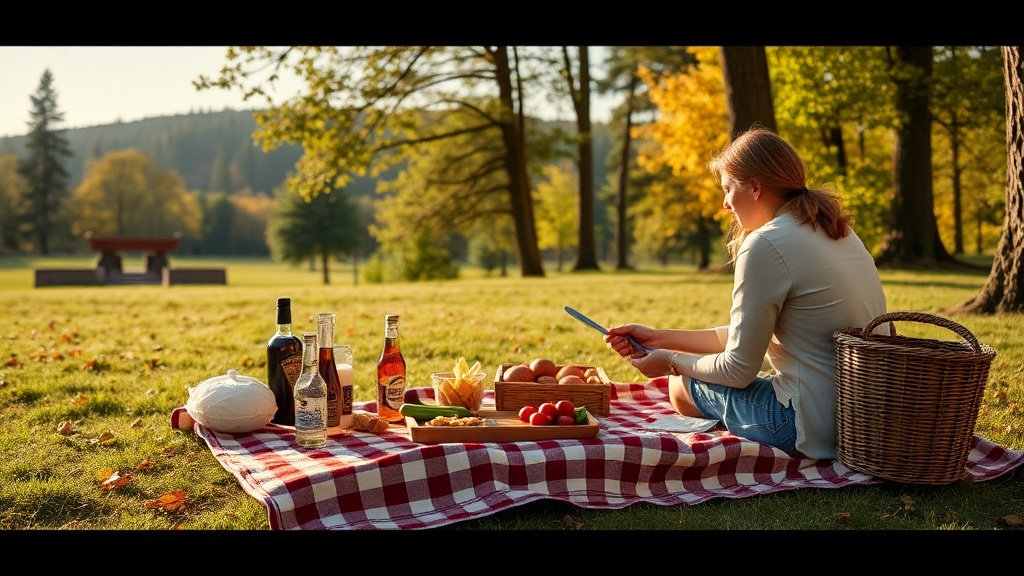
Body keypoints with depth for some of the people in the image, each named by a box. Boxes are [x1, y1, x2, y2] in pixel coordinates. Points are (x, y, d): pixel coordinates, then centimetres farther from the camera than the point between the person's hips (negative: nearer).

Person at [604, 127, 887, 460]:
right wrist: (660, 338, 14)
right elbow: (751, 335, 14)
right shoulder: (838, 232, 11)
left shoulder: (766, 245, -17)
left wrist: (670, 362, 6)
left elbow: (739, 369, -12)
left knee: (682, 387, 11)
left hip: (817, 429, -9)